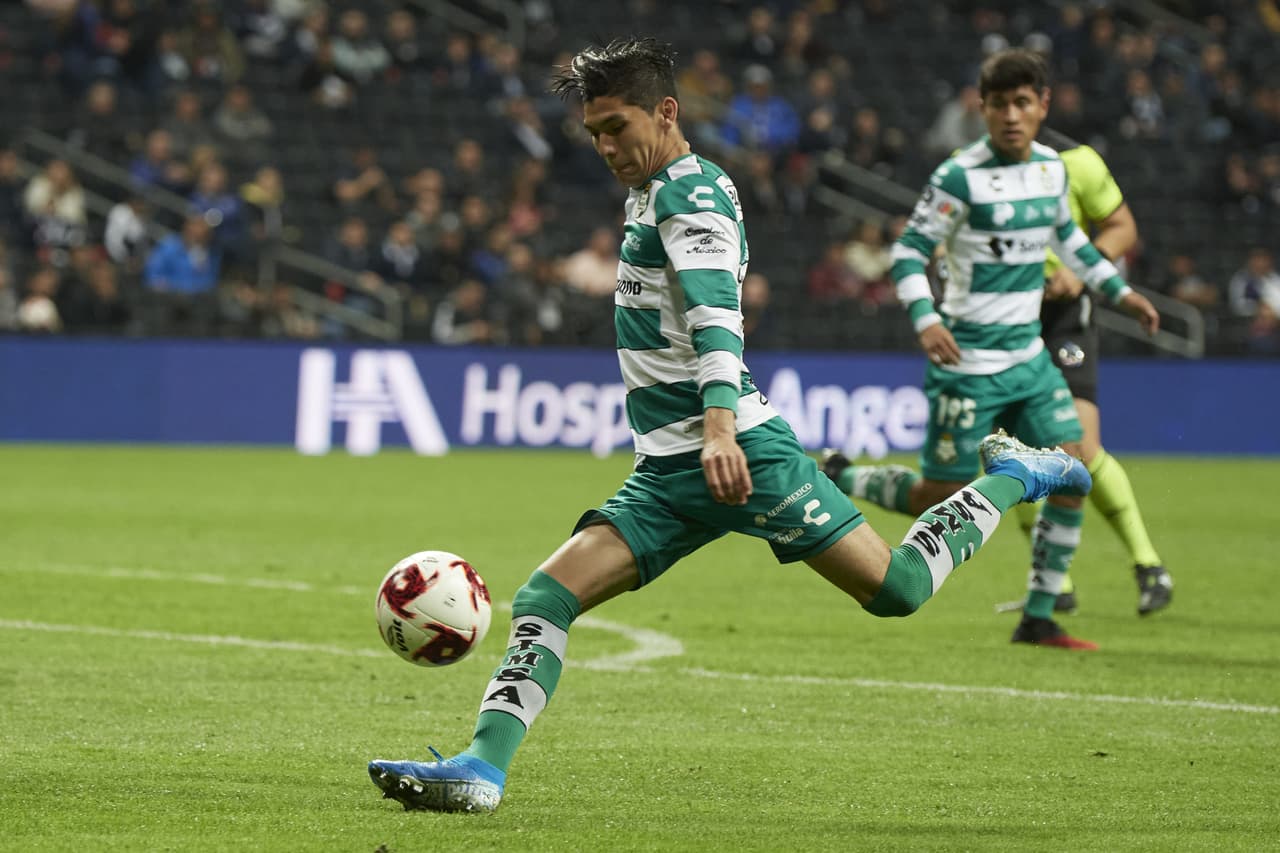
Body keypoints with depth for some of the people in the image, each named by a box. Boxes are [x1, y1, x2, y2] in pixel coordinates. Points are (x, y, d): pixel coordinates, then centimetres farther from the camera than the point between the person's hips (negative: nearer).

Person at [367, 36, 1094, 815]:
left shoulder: (689, 190, -10)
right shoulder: (655, 195, 19)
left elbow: (714, 311, -25)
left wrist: (719, 421, -40)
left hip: (740, 452, -9)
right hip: (668, 474, 9)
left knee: (897, 588, -6)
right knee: (545, 598, -8)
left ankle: (1011, 476, 17)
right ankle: (484, 767, -15)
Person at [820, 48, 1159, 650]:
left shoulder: (1052, 168, 7)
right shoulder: (960, 177, -15)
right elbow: (908, 252, -13)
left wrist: (1121, 292, 24)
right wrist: (926, 322, -28)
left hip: (1028, 357, 7)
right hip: (968, 361, -7)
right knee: (941, 501, -3)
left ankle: (1038, 619, 6)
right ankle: (837, 479, 22)